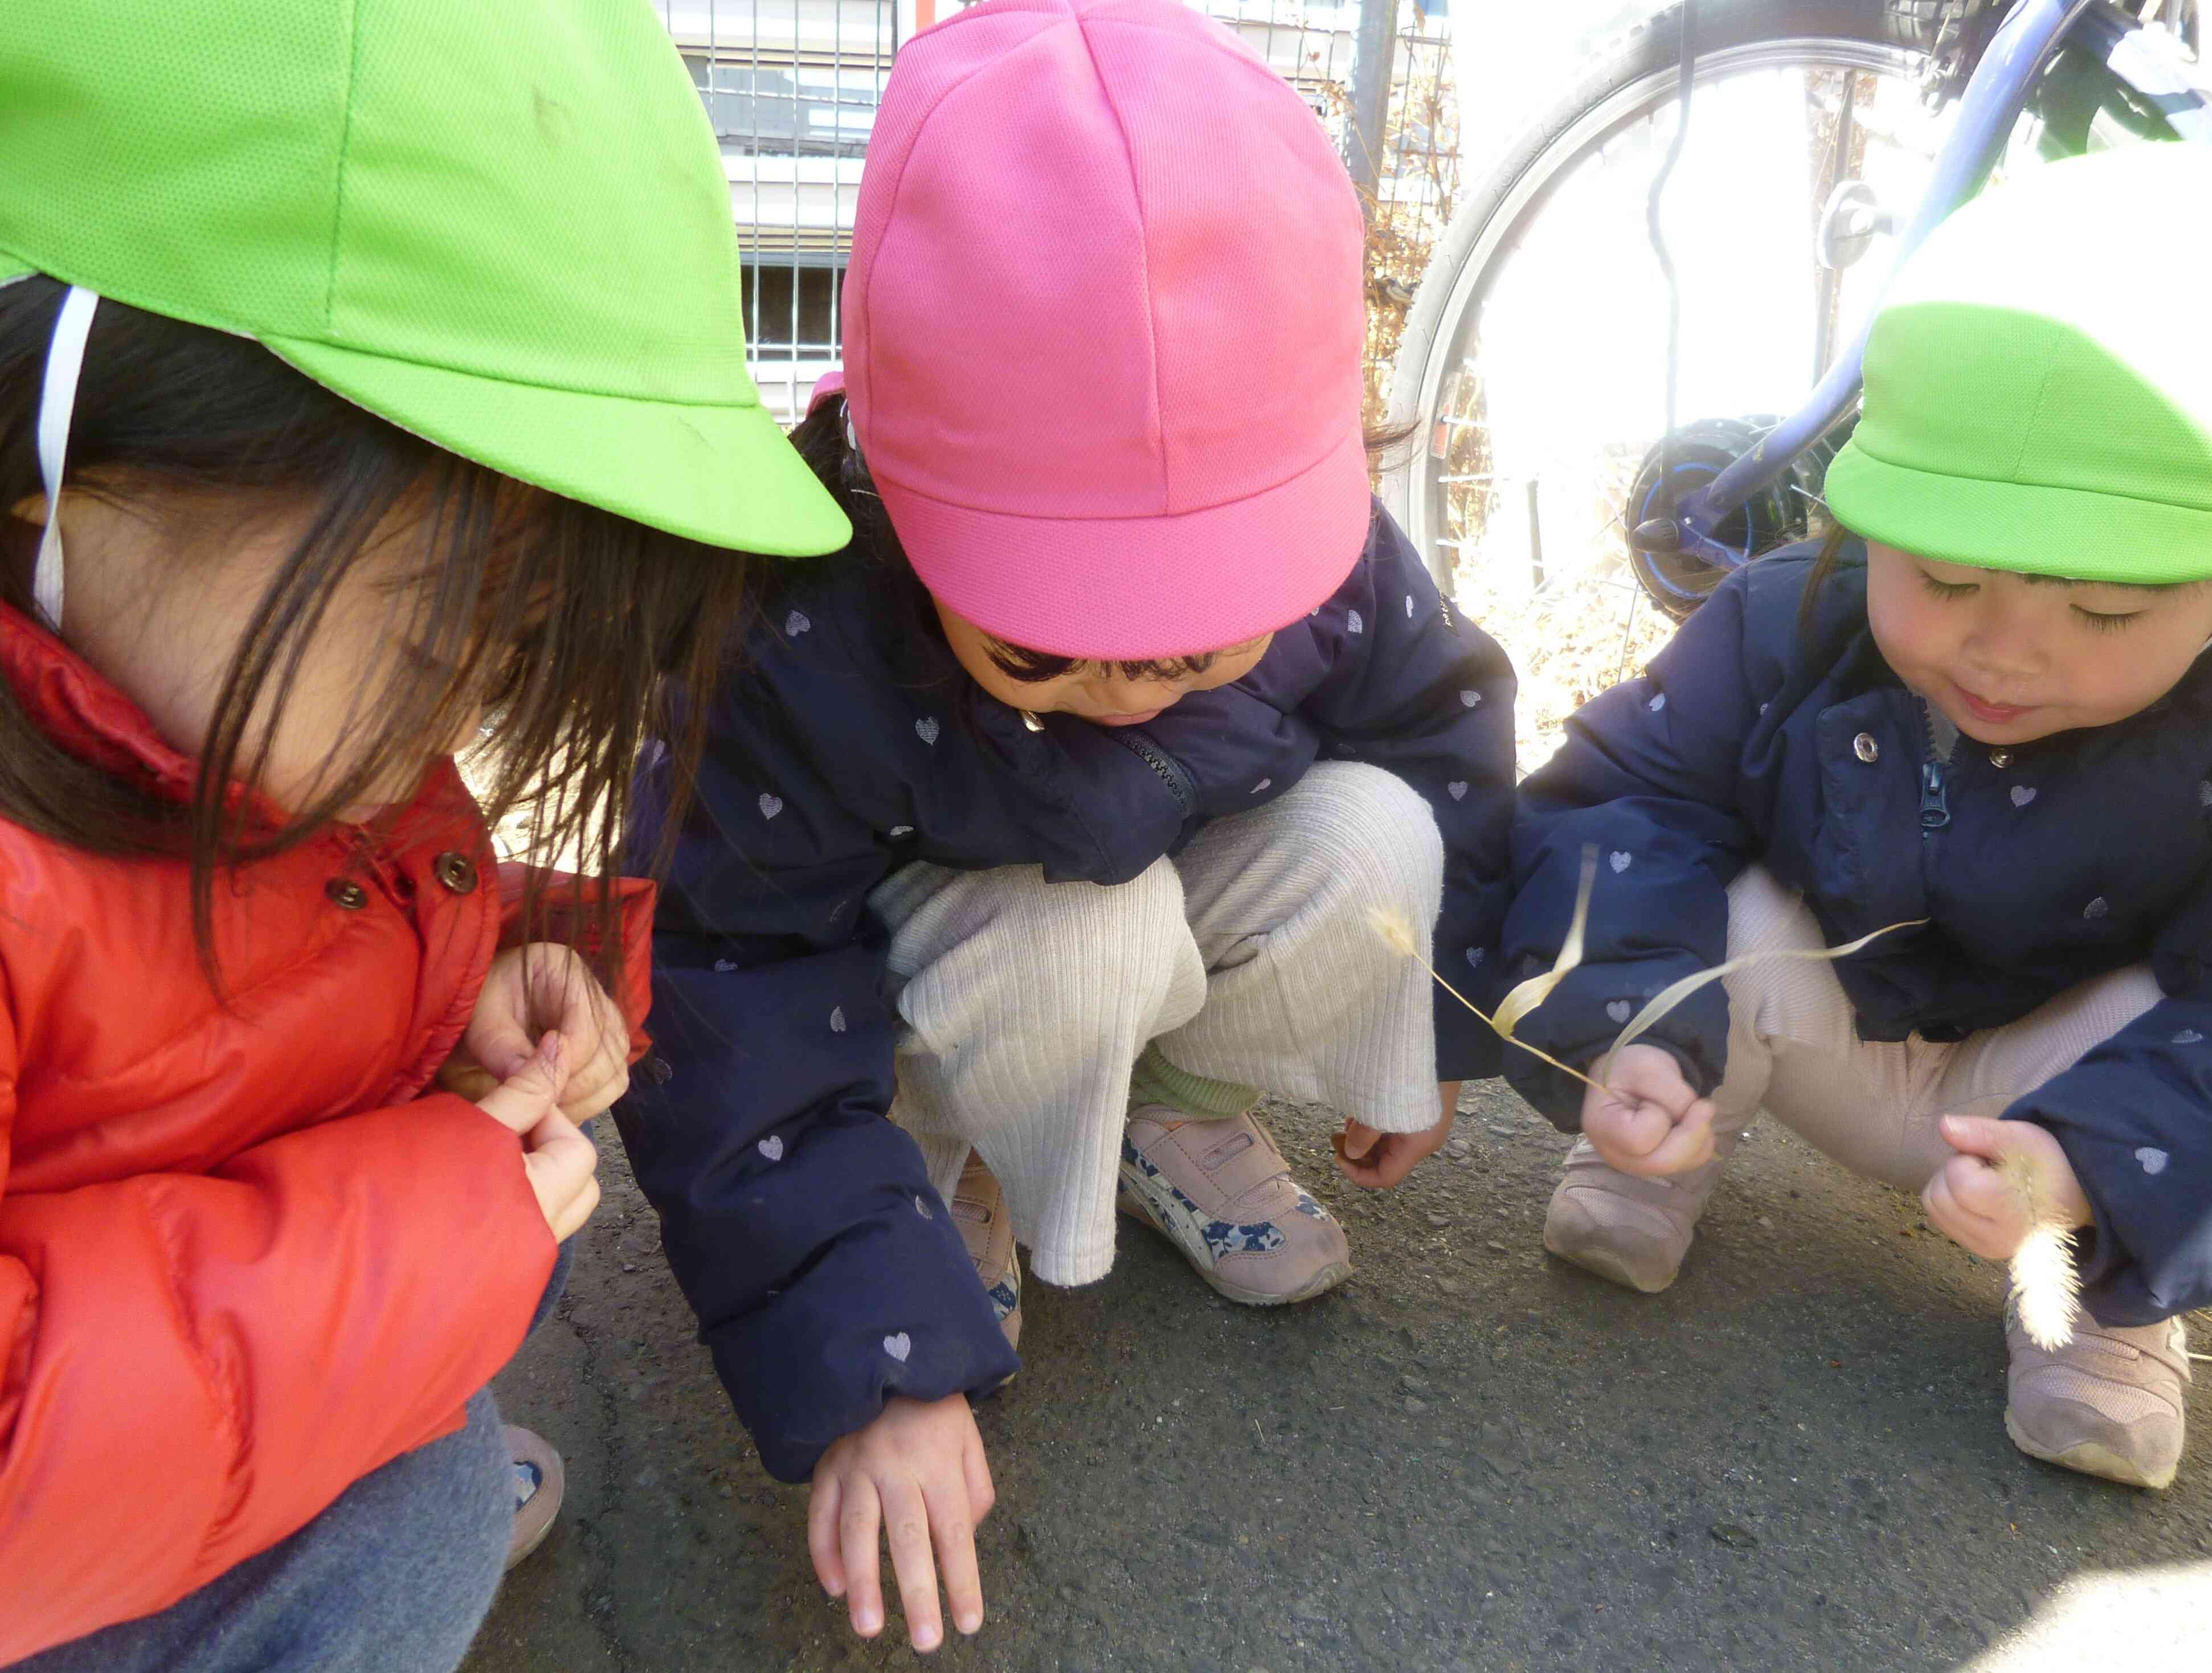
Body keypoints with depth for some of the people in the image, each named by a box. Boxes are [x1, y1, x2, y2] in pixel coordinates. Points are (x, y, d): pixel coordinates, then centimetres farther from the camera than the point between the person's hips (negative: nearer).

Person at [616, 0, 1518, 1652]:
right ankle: (937, 1168, -3)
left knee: (1380, 835, -23)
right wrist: (876, 1370, -33)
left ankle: (1181, 1107, 2)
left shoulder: (1319, 553, -25)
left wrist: (1431, 1034, 3)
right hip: (925, 951, -3)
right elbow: (737, 1036, -30)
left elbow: (1437, 728, -4)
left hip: (1179, 908, 4)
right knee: (1079, 938, -36)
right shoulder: (786, 653, -35)